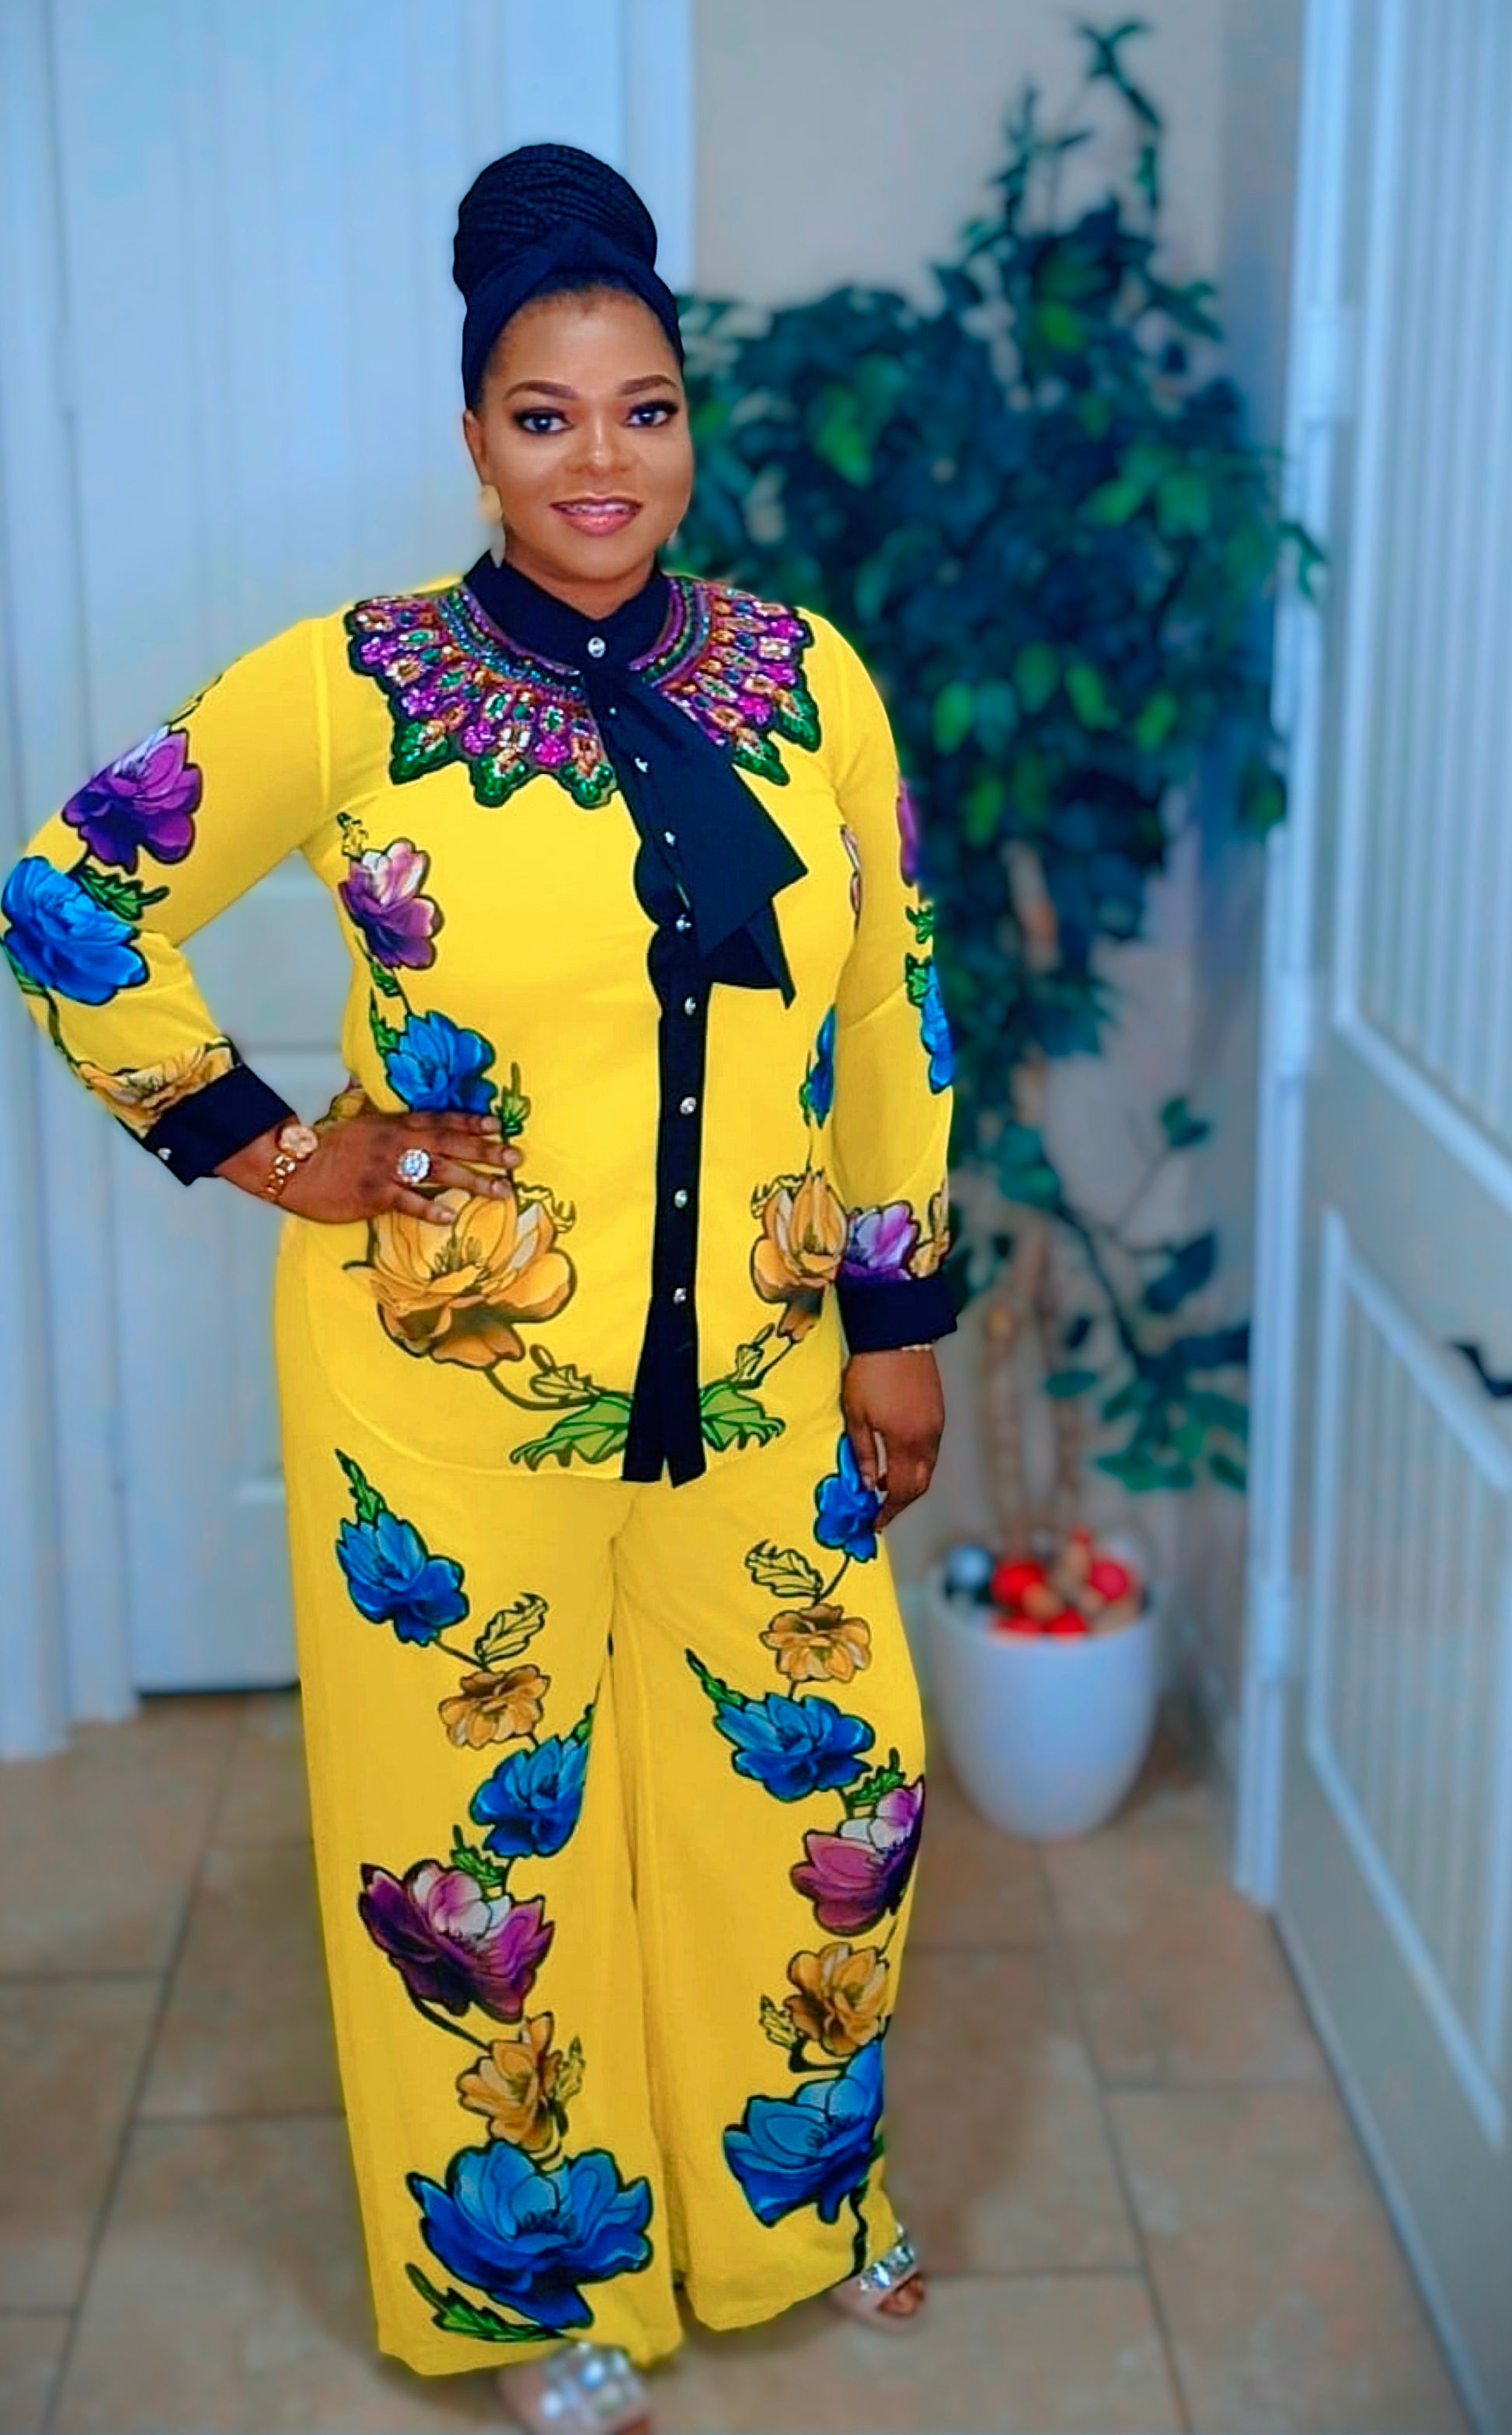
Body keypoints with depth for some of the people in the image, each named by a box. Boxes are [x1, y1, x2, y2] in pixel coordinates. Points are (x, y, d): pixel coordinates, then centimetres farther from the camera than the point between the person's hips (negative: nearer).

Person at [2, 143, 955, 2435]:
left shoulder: (808, 675, 0)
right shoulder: (352, 686, -8)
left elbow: (893, 1015, 5)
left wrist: (903, 1320, 5)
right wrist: (260, 1143, -6)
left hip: (760, 1378, 3)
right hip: (453, 1381, -3)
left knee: (819, 1787, 15)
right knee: (490, 1824, 12)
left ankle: (800, 2194, 43)